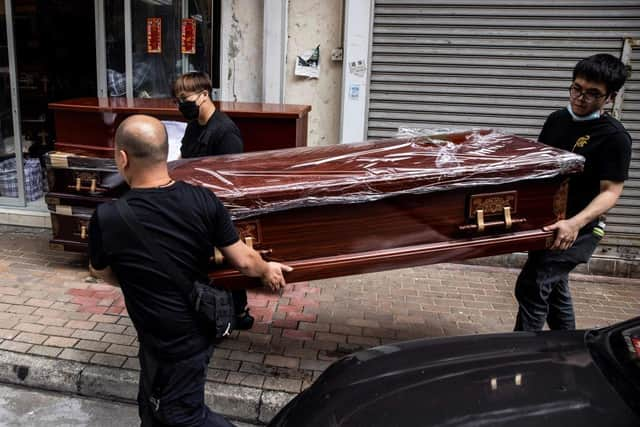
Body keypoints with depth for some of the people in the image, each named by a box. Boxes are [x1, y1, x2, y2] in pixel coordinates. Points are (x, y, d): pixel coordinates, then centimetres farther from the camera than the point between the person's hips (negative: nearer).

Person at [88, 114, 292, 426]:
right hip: (200, 328, 6)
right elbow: (243, 261, -7)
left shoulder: (107, 219, -24)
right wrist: (268, 271, 16)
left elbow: (100, 272, -1)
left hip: (169, 345, -6)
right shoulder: (202, 200, -15)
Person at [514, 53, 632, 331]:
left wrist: (575, 223, -34)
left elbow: (610, 192, -19)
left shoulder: (614, 137, -15)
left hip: (578, 229, -7)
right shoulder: (557, 120, 5)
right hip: (546, 221, 8)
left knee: (531, 288, -12)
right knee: (554, 287, 20)